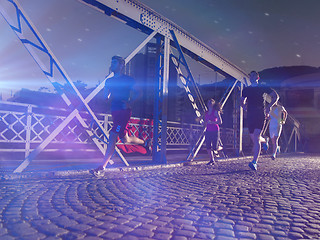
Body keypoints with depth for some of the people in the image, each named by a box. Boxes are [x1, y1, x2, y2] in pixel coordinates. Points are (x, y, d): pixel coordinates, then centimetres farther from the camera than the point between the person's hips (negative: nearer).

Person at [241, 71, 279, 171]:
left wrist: (268, 107, -1)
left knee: (256, 138, -16)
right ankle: (264, 140, 47)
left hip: (260, 115, -4)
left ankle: (254, 162, -19)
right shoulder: (246, 89, 13)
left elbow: (276, 96, 7)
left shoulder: (263, 87, 5)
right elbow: (242, 102, 23)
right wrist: (245, 107, 5)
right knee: (254, 138, 11)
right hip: (250, 116, 4)